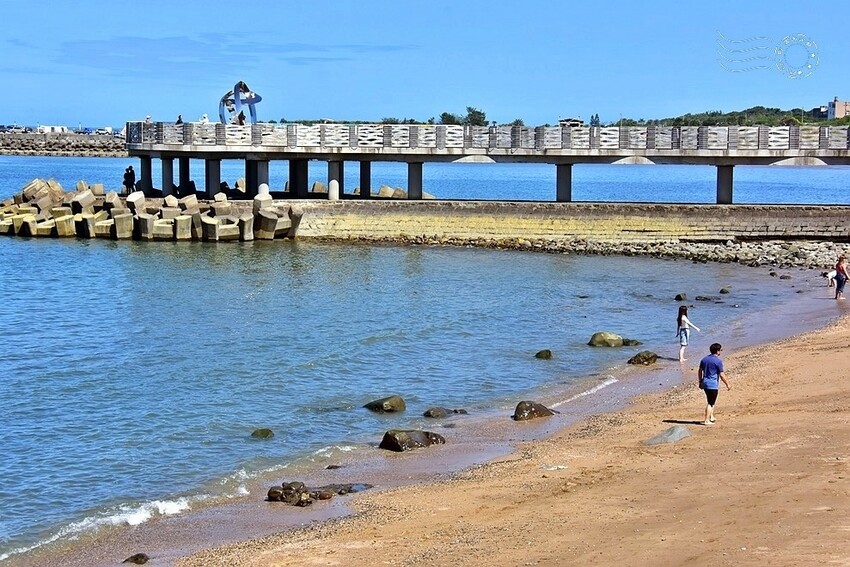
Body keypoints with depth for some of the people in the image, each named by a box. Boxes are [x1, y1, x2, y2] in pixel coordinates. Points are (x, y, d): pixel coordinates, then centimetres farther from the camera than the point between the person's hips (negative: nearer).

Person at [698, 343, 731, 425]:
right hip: (713, 384, -7)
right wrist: (728, 384, -4)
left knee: (710, 401, 22)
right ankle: (707, 420, 0)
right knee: (710, 403, 0)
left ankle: (711, 417, 26)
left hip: (705, 383, 7)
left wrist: (700, 382, 23)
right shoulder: (718, 361, -14)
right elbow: (722, 375, -14)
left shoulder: (704, 359, 7)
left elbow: (700, 372, 13)